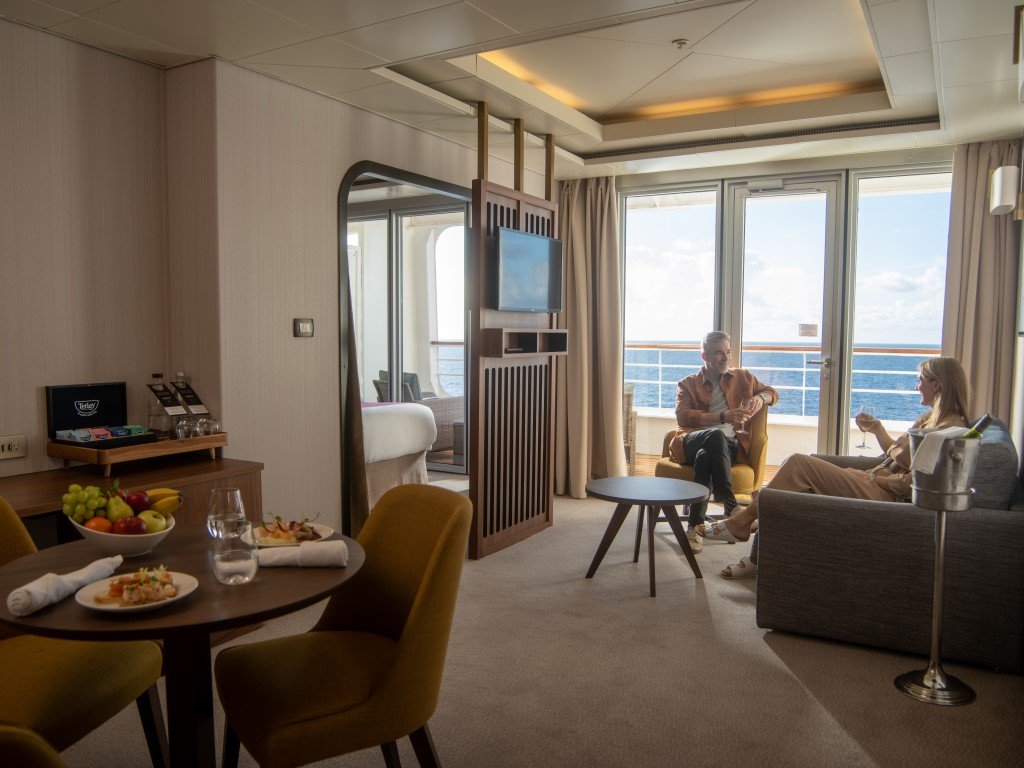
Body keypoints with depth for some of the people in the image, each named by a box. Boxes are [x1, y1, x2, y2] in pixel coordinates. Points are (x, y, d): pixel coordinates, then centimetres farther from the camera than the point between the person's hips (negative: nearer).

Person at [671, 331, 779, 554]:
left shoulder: (741, 377, 27)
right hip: (692, 442, -1)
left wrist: (759, 397, 6)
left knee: (705, 457, -38)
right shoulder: (688, 384, 18)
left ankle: (695, 527, -40)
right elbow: (683, 416, 0)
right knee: (716, 435, -39)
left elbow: (772, 393, 33)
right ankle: (732, 508, -41)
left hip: (729, 445, 1)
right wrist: (722, 416, -13)